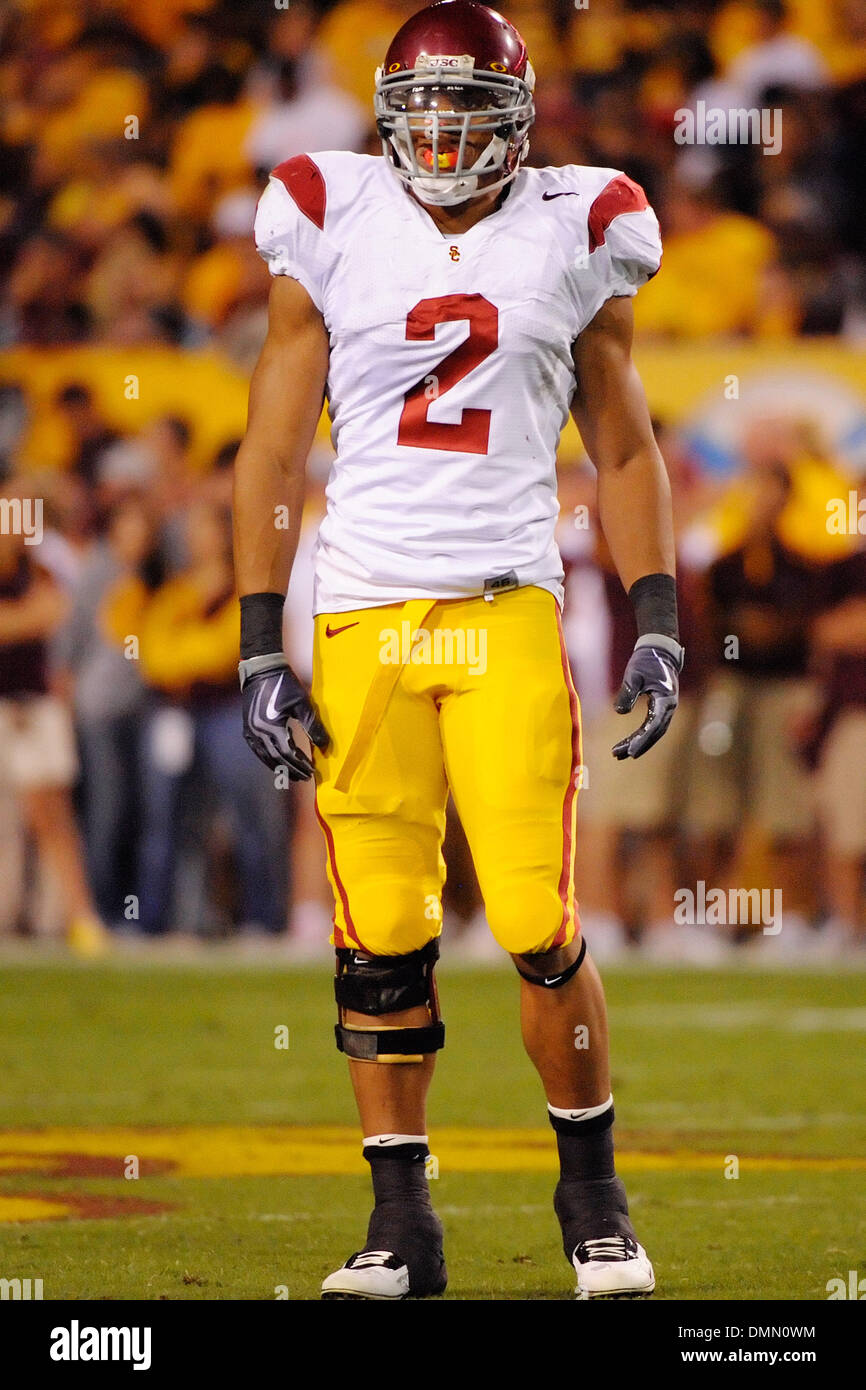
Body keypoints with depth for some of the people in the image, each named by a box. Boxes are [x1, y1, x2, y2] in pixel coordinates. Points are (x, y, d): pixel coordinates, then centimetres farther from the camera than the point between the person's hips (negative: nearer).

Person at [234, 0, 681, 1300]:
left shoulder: (573, 238, 7)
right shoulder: (332, 232, 5)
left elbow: (625, 453, 15)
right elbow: (273, 454, 7)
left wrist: (657, 626, 5)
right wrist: (261, 647, 2)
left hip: (511, 613, -1)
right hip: (361, 615, 1)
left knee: (541, 925, -9)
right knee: (379, 936, 0)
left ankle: (593, 1193, 11)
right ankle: (401, 1224, 10)